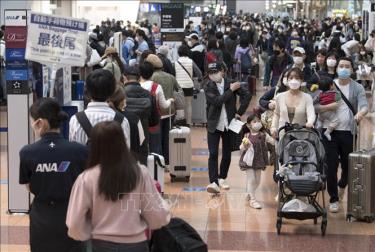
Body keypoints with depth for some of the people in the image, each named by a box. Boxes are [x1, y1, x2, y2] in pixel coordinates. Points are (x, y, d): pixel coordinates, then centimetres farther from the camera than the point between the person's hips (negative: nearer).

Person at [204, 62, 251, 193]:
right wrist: (231, 90, -19)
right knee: (213, 154, -11)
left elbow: (246, 95, 3)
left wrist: (239, 112, -2)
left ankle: (222, 178, 29)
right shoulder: (208, 88, -6)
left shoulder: (230, 84, -1)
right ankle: (214, 182, -16)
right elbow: (217, 101, -22)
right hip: (214, 126, -2)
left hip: (229, 124, 2)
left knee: (227, 154, 11)